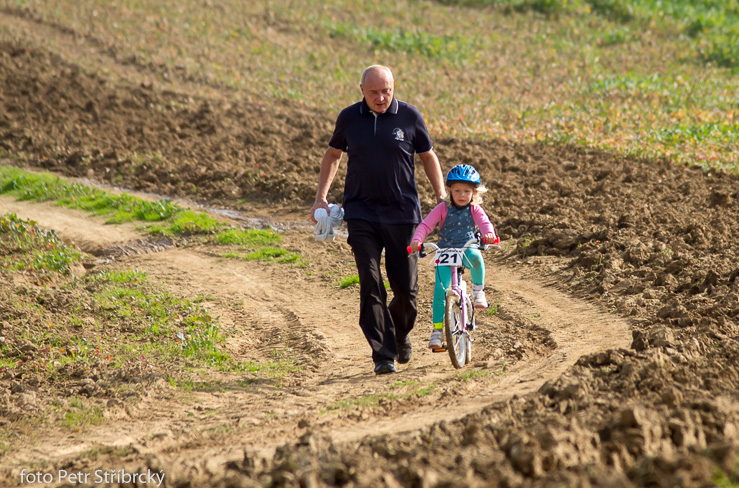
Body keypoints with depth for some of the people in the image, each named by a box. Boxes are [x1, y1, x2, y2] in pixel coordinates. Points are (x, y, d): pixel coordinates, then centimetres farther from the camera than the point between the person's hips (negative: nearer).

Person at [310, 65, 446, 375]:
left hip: (402, 212, 0)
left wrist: (441, 197, 5)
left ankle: (401, 335, 32)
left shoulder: (409, 116, -1)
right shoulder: (349, 118, 2)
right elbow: (333, 154, 19)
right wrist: (321, 197, 12)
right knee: (370, 285, -10)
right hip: (361, 212, 0)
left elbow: (428, 156, 11)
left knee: (406, 287, 2)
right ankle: (383, 354, -6)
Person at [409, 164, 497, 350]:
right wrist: (416, 241, -27)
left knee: (475, 256, -38)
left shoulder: (474, 210, 2)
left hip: (467, 250, 0)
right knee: (440, 289, -15)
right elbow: (425, 225, -8)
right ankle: (437, 329, -4)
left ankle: (478, 288, -12)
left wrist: (489, 234, -38)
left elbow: (484, 223, -14)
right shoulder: (443, 209, -1)